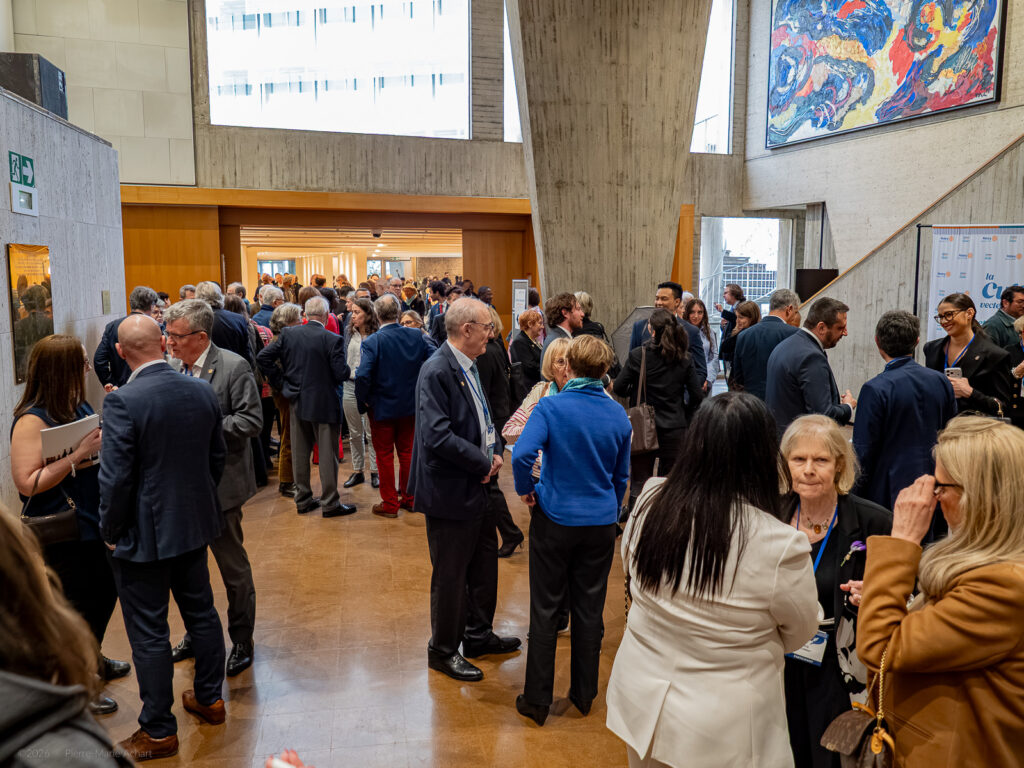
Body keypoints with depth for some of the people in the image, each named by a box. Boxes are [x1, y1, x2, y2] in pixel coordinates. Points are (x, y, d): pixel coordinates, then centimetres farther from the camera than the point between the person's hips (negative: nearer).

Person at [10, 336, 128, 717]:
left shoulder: (79, 406, 3)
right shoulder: (32, 420, -21)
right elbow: (28, 483, -24)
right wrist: (79, 455, -27)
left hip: (93, 523, 8)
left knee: (106, 591, 22)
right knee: (78, 607, 7)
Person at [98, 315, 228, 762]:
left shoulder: (123, 402, -21)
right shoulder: (203, 392, -3)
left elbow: (115, 477, -20)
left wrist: (111, 532, -5)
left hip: (143, 535, -6)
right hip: (194, 525, 6)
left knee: (149, 633, 7)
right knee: (200, 611, 20)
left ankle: (159, 732, 21)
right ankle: (210, 698, 37)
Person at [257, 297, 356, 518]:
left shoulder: (288, 334, -2)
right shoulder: (332, 340, -15)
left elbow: (262, 357, -1)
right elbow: (341, 374, -17)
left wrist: (281, 382, 6)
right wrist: (346, 369, 5)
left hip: (297, 402, 5)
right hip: (324, 404, -4)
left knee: (299, 453, 14)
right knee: (327, 454, 5)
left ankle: (302, 500, 24)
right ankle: (330, 503, 11)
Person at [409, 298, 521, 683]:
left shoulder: (468, 366, 9)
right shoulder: (437, 371, -21)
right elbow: (438, 436, -28)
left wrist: (491, 453, 1)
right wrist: (484, 463, -19)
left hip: (476, 486, 10)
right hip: (450, 492, -10)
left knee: (484, 563, 21)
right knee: (450, 575, 6)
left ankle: (479, 635, 40)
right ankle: (443, 650, 26)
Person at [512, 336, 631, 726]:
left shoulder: (551, 407, -13)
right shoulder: (618, 415, -1)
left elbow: (522, 454, -28)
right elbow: (621, 475, 9)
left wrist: (526, 489, -10)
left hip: (555, 519, -3)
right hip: (601, 523, 3)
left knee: (545, 610, 8)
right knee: (590, 609, 14)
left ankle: (536, 700, 17)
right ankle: (584, 695, 28)